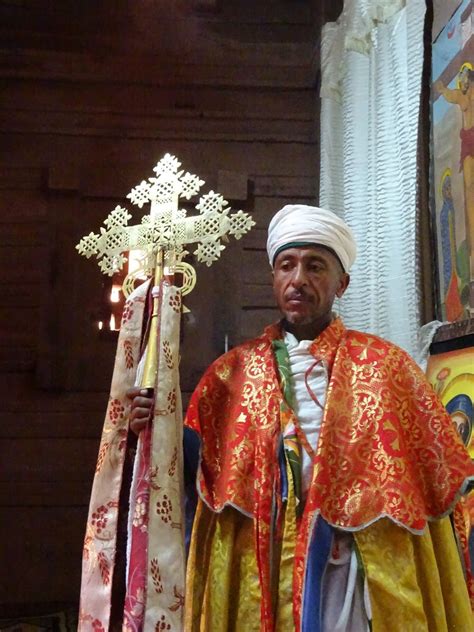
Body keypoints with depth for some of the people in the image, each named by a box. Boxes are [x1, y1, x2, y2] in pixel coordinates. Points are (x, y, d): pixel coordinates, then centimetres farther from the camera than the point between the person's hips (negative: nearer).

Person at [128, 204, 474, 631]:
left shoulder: (384, 365, 0)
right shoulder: (234, 371, 5)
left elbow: (434, 475, 0)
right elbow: (202, 466, 4)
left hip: (365, 573, -1)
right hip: (259, 571, 1)